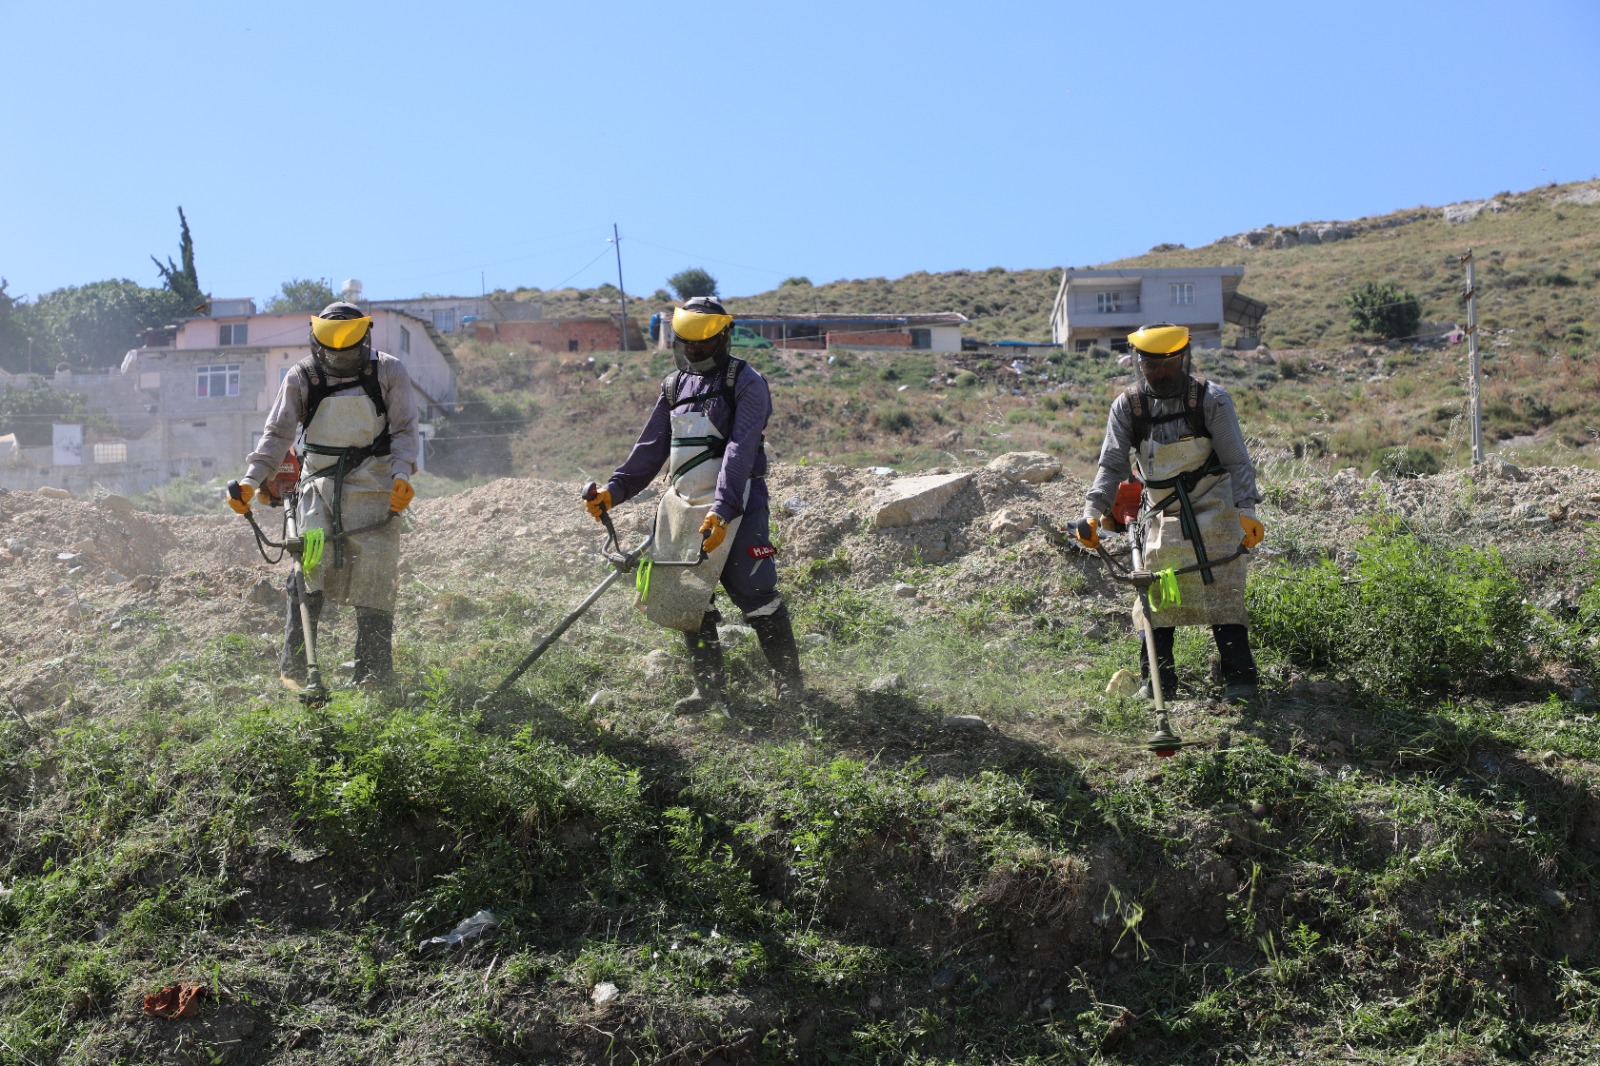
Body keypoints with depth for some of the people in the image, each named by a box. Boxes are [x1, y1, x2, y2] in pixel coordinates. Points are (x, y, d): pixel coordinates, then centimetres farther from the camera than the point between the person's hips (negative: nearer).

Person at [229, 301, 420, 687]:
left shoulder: (389, 372, -1)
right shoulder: (301, 377, 2)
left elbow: (405, 430, -1)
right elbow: (277, 434, 1)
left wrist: (402, 474, -18)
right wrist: (251, 480, -13)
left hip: (373, 486, -1)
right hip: (319, 483, 1)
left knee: (374, 581, -6)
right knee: (310, 567, -14)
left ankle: (373, 677, 1)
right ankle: (293, 667, -5)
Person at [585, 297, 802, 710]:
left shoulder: (746, 384, -6)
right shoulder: (673, 386, 14)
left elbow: (740, 451, -18)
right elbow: (650, 447, 17)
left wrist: (721, 510, -28)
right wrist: (615, 489, 4)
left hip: (734, 504, -6)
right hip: (683, 502, 6)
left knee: (755, 594, -8)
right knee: (689, 596, 4)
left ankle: (789, 683, 4)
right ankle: (708, 687, 15)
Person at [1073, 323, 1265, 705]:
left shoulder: (1211, 399, -8)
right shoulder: (1127, 406, -2)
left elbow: (1237, 461, -7)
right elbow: (1112, 465, -2)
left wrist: (1245, 510, -16)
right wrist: (1092, 513, -15)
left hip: (1212, 512, -3)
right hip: (1160, 516, 3)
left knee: (1222, 596, -6)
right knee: (1156, 598, 3)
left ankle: (1240, 679, 2)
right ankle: (1156, 681, 13)